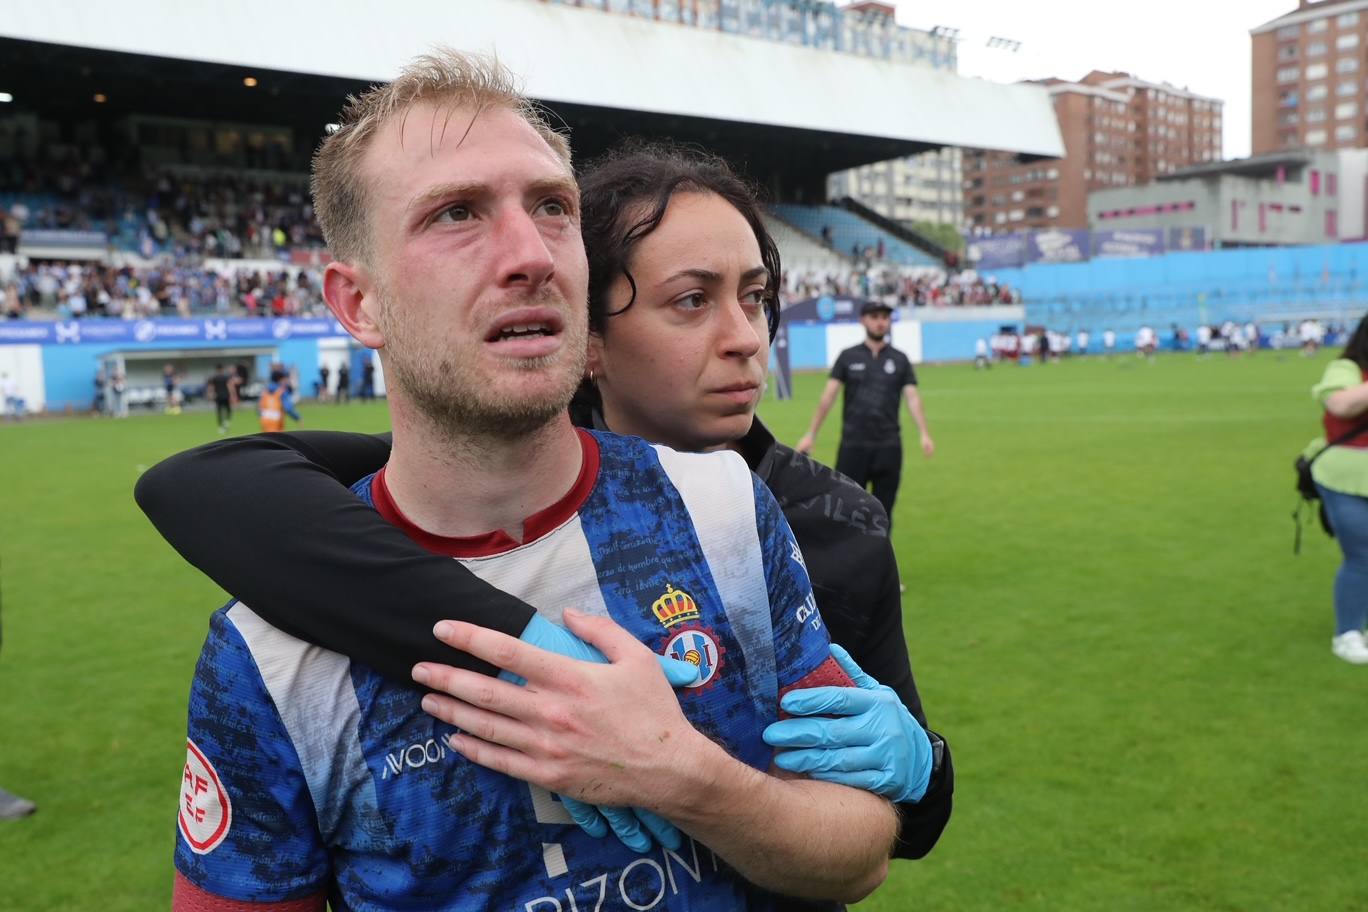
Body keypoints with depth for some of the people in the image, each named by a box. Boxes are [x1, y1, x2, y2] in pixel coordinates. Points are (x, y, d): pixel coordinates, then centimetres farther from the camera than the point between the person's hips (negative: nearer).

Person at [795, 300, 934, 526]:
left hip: (889, 446, 1)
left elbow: (912, 397, 0)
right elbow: (828, 396, 1)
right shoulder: (848, 357, 6)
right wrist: (811, 434, -6)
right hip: (853, 446, -1)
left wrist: (924, 434, -14)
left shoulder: (899, 360, 8)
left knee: (883, 513, 7)